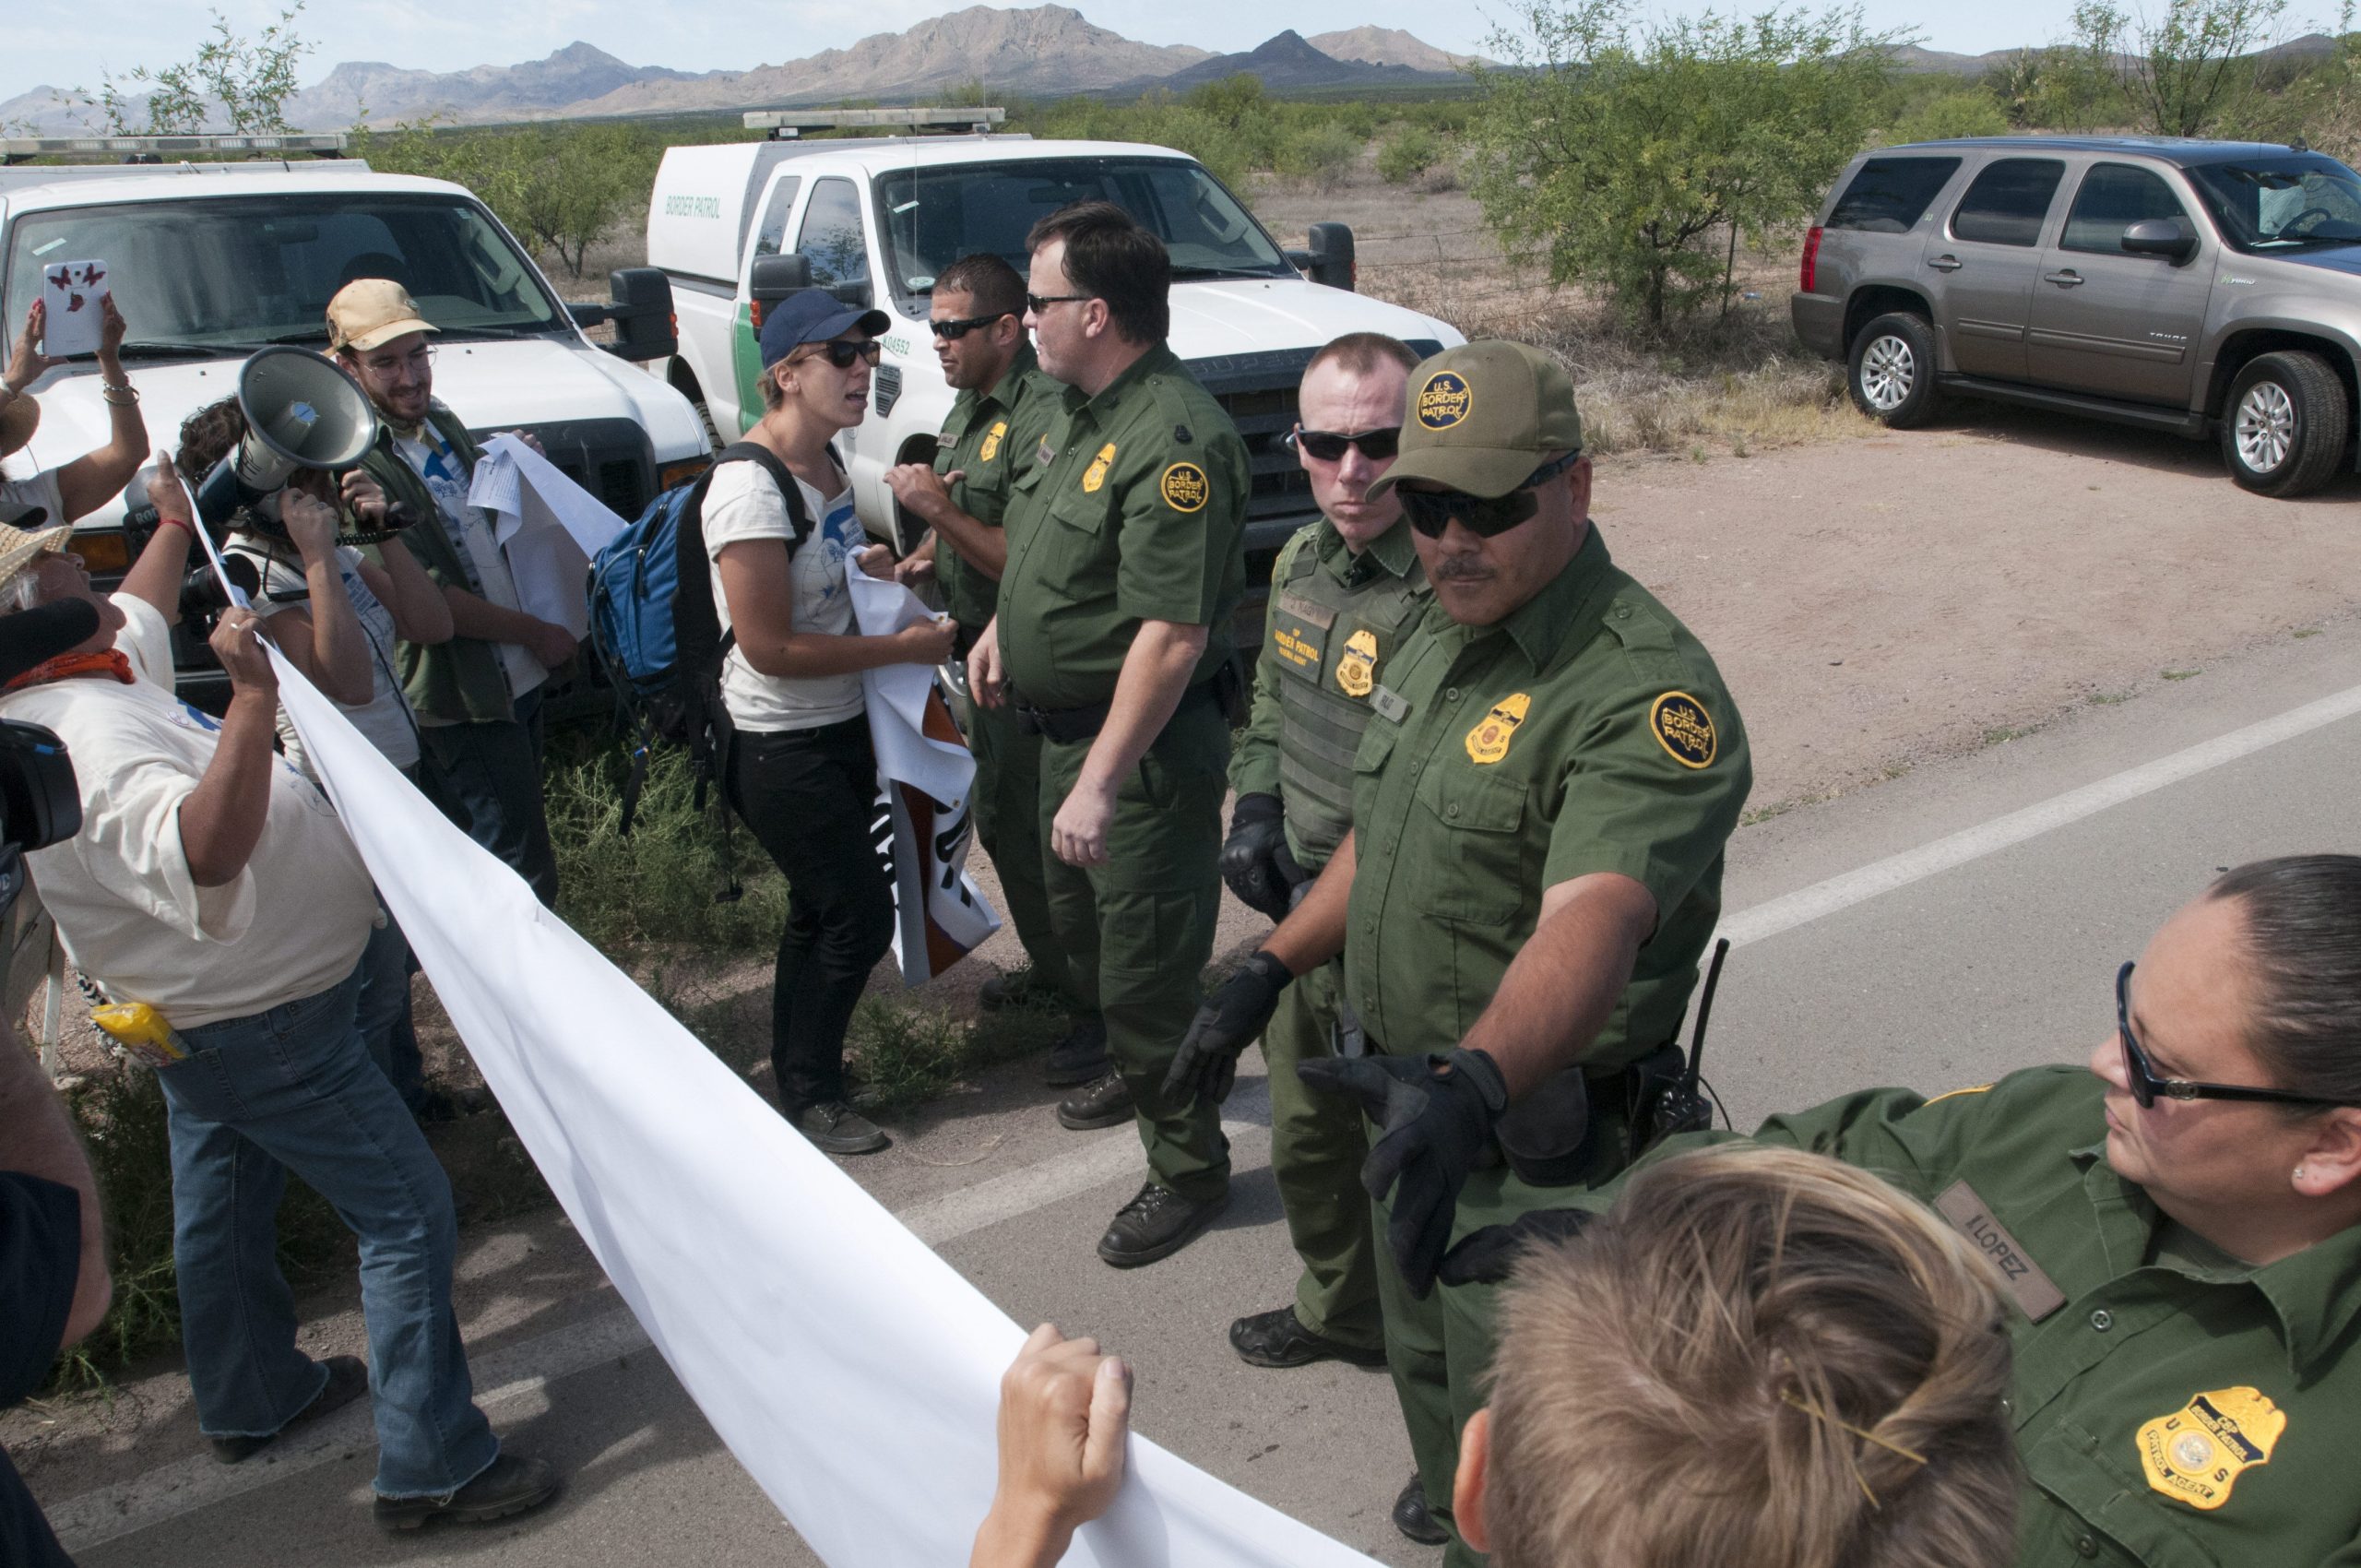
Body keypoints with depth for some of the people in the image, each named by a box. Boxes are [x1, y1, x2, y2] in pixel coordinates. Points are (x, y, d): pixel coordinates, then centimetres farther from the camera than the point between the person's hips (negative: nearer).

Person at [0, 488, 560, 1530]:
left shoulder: (87, 689, 0)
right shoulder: (89, 738, -32)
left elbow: (138, 619, 25)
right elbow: (205, 847, -52)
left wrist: (176, 523, 36)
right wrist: (251, 700, -59)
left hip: (206, 1014, 11)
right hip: (267, 1023, -11)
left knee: (224, 1206, 25)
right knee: (406, 1215, -5)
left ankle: (249, 1398, 45)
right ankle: (432, 1464, 1)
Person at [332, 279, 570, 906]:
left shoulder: (440, 420, 8)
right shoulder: (357, 466, -19)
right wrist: (536, 633, -14)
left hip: (518, 679, 9)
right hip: (459, 702, -9)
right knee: (525, 877, -6)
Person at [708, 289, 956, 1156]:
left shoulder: (824, 463, 7)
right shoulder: (752, 487, -23)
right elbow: (769, 646, -24)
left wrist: (868, 564, 5)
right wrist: (901, 648, -19)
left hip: (841, 727, 9)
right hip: (780, 748, -9)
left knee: (821, 907, 20)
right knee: (861, 914, -2)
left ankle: (799, 1067, 39)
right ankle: (809, 1092, 18)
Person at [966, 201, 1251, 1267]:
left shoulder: (1174, 442, -26)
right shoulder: (1082, 411, 7)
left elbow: (1173, 635, -30)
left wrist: (1101, 781, -30)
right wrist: (1004, 628, 13)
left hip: (1146, 745, -10)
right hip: (1065, 725, 11)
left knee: (1149, 966, 1)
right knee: (1080, 928, 26)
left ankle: (1188, 1168, 19)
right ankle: (1137, 1071, 51)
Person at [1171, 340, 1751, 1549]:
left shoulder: (1646, 691, -27)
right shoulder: (1443, 643, 4)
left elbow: (1590, 925, -42)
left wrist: (1474, 1085, -56)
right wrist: (1269, 969, 12)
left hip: (1539, 1155, -8)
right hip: (1419, 1106, 9)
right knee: (1425, 1367, 30)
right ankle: (1445, 1514, 57)